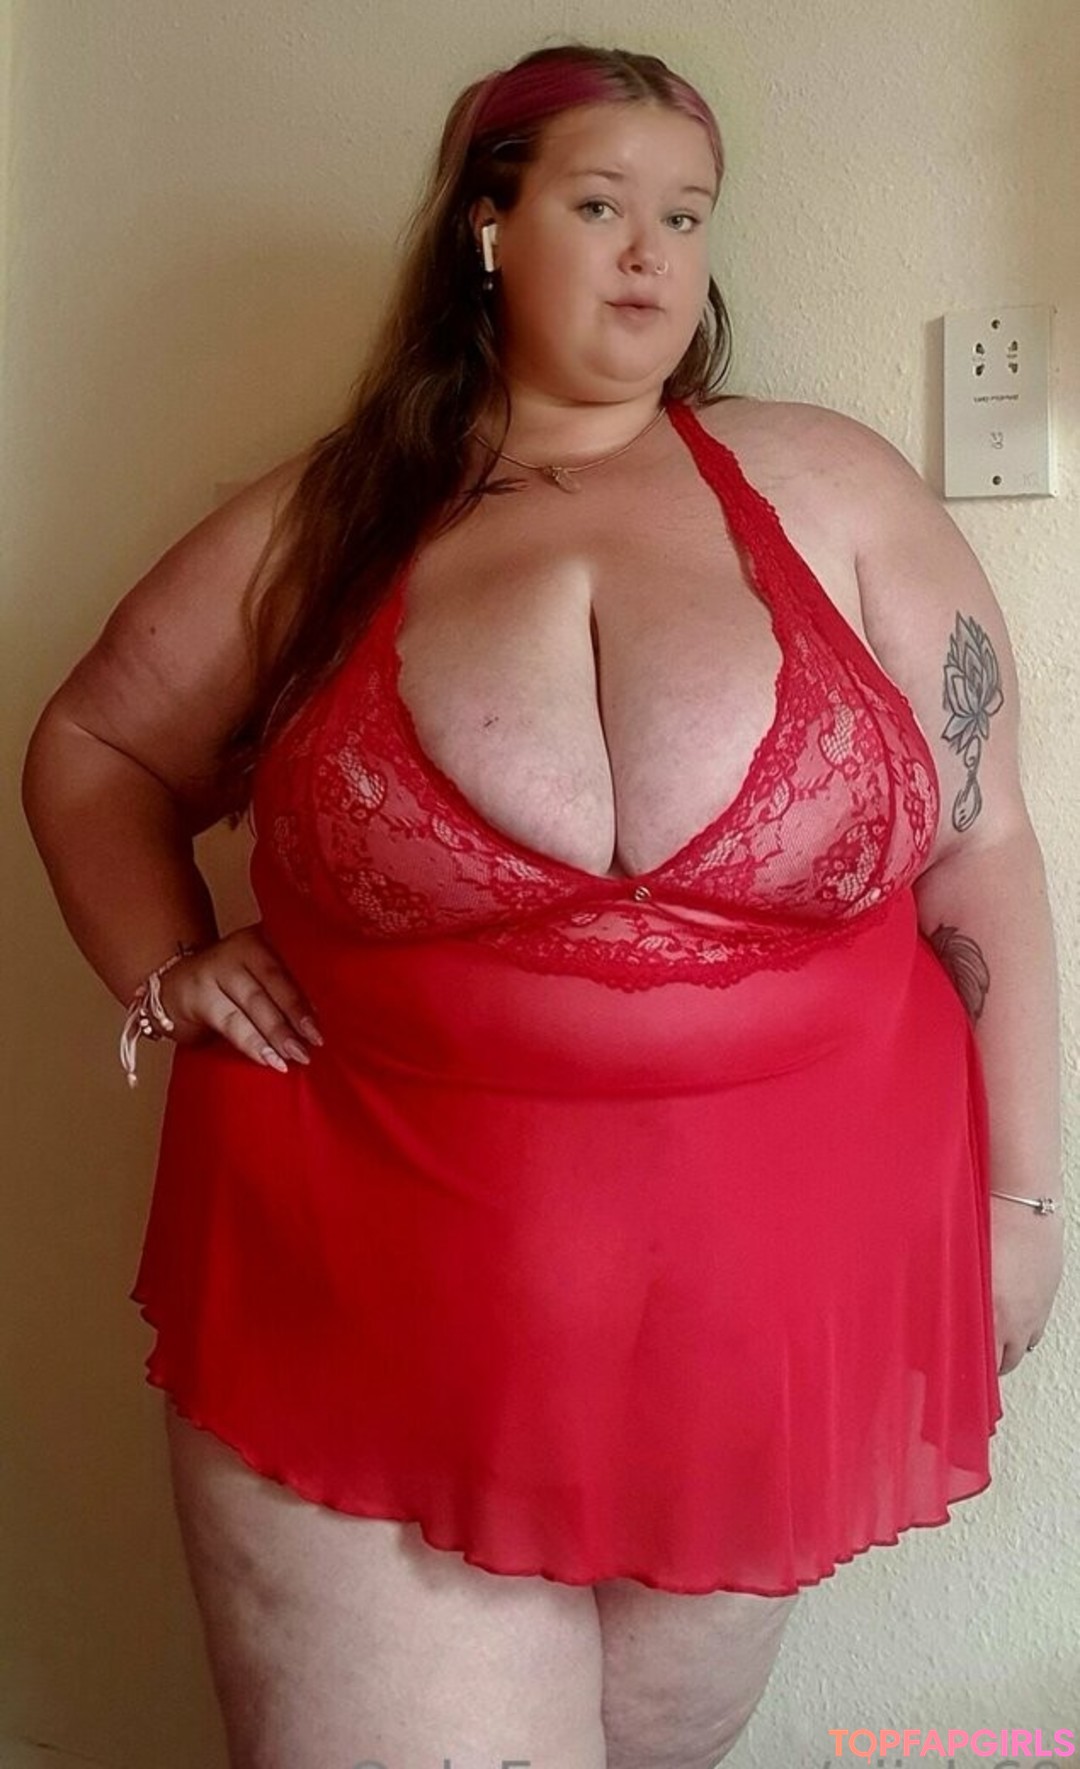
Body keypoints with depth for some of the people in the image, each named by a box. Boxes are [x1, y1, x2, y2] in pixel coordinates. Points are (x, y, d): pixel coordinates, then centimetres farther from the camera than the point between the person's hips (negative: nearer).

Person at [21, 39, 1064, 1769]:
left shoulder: (829, 490, 1)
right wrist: (166, 970, 0)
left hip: (772, 1310, 1)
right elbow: (89, 751, 16)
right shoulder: (321, 527, 2)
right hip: (375, 1307, 0)